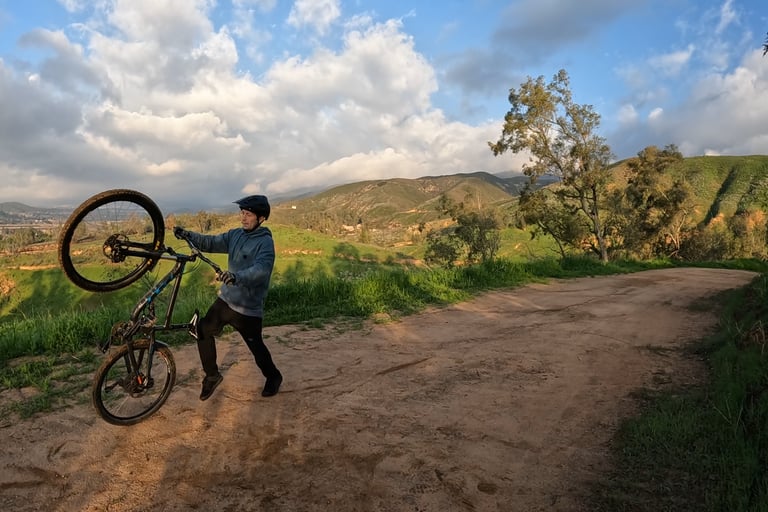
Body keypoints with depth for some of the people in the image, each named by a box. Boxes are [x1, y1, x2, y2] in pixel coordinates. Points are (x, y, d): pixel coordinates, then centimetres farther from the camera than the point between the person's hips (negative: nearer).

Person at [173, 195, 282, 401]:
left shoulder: (265, 242, -18)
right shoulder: (235, 235, 4)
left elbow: (261, 269, -33)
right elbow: (211, 242, -2)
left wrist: (236, 276, -50)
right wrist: (188, 235, -19)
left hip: (248, 308, -6)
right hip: (225, 299, 7)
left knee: (256, 347, 5)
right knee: (204, 330, 3)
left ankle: (273, 377, 33)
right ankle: (212, 375, 23)